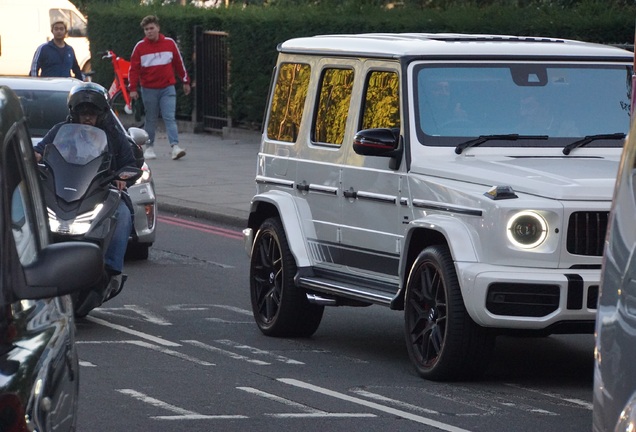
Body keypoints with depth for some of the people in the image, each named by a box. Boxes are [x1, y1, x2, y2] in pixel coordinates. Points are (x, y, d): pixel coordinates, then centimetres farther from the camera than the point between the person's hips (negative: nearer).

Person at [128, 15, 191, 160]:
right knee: (151, 120, 8)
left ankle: (175, 147, -17)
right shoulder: (140, 47, -2)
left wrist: (185, 82, 14)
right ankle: (149, 148, 19)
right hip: (149, 89, 0)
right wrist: (133, 89, -6)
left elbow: (179, 63, 11)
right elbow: (134, 68, 0)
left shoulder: (169, 43, 2)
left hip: (167, 88, 0)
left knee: (170, 118, -8)